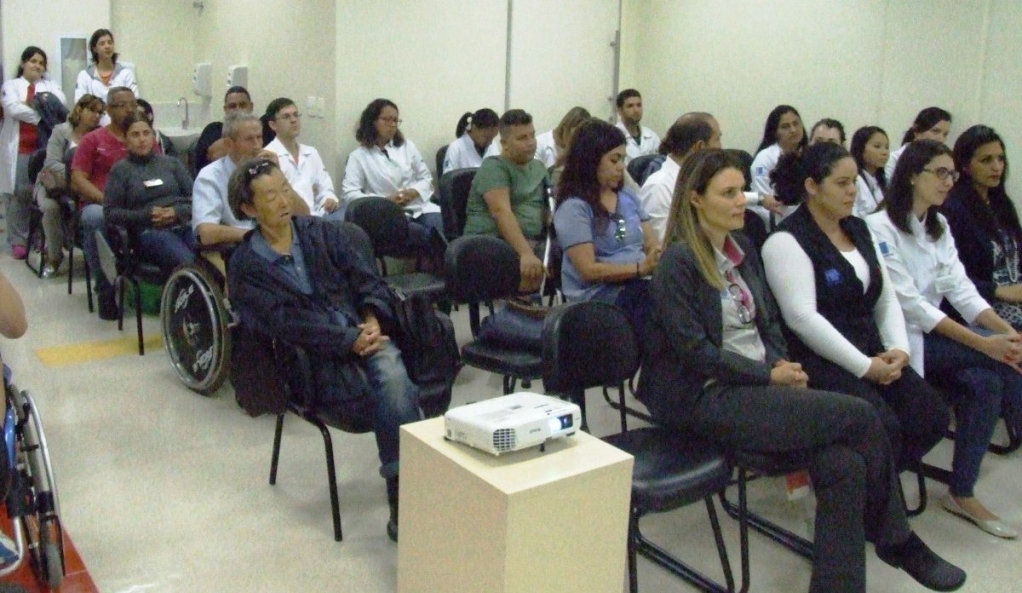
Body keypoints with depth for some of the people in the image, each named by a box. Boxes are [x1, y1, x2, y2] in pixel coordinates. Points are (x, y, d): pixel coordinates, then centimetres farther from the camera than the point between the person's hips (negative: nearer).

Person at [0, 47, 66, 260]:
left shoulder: (52, 86, 16)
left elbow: (60, 105, -3)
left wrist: (29, 105, -8)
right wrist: (41, 115, -11)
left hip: (44, 147, 1)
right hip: (19, 148, -1)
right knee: (18, 193, -2)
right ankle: (18, 241, 4)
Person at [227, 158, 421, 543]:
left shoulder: (322, 232, 15)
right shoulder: (246, 265, 3)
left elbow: (366, 277, 9)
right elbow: (286, 320, -9)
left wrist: (373, 319, -12)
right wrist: (350, 341, -18)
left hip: (365, 333, 3)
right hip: (314, 359, -3)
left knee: (393, 380, -31)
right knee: (396, 395, -28)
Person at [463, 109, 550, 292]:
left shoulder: (538, 167, 21)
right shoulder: (494, 167, -3)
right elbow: (501, 212, -18)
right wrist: (526, 254, -32)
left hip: (533, 242, 7)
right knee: (529, 269, -37)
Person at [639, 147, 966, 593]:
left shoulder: (742, 249, 14)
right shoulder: (679, 261, -11)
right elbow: (695, 351, -15)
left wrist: (783, 365, -2)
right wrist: (770, 376, -13)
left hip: (759, 384, 7)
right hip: (706, 399, -7)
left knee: (843, 466, -19)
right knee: (859, 416, -15)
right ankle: (897, 540, 7)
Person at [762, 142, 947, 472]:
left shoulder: (859, 230, 16)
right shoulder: (787, 241, -10)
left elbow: (887, 298, 16)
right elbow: (802, 317, -19)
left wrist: (899, 349, -3)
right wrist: (865, 367, -18)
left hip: (873, 352, 8)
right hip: (819, 360, -8)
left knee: (932, 416, -11)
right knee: (883, 428, -26)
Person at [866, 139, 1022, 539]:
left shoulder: (939, 226, 13)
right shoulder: (880, 228, -13)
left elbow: (960, 288, 2)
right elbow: (908, 302, -20)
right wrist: (984, 342, -26)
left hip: (930, 335, 7)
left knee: (985, 381, -20)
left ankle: (962, 494, -8)